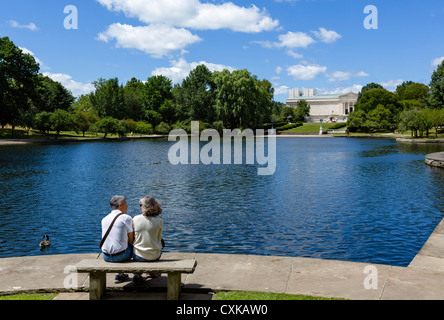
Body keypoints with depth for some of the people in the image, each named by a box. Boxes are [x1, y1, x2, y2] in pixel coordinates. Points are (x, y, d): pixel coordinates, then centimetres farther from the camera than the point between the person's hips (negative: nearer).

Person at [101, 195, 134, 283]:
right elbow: (131, 241, -4)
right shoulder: (127, 218, -10)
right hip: (121, 256, -6)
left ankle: (120, 275, 35)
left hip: (106, 256, 6)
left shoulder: (104, 219, 8)